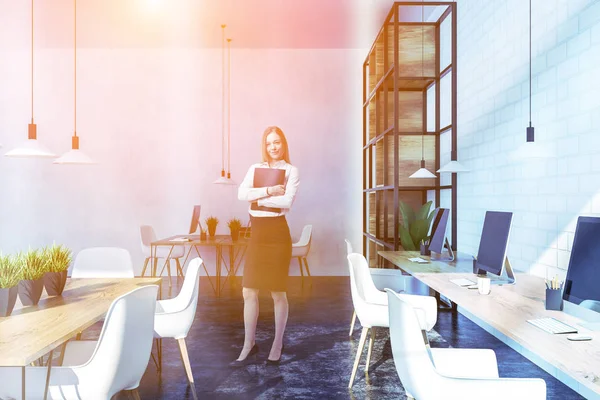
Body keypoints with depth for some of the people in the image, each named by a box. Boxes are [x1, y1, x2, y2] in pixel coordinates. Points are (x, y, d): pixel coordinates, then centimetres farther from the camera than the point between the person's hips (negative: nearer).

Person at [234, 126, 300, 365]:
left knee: (277, 292, 5)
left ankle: (277, 345, 22)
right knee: (249, 291, 6)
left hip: (277, 233, -4)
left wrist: (258, 200, -8)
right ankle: (249, 344, 22)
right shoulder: (255, 168, 11)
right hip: (257, 234, 4)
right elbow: (241, 194, -5)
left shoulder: (291, 170, -1)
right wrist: (268, 190, -16)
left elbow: (287, 201, -16)